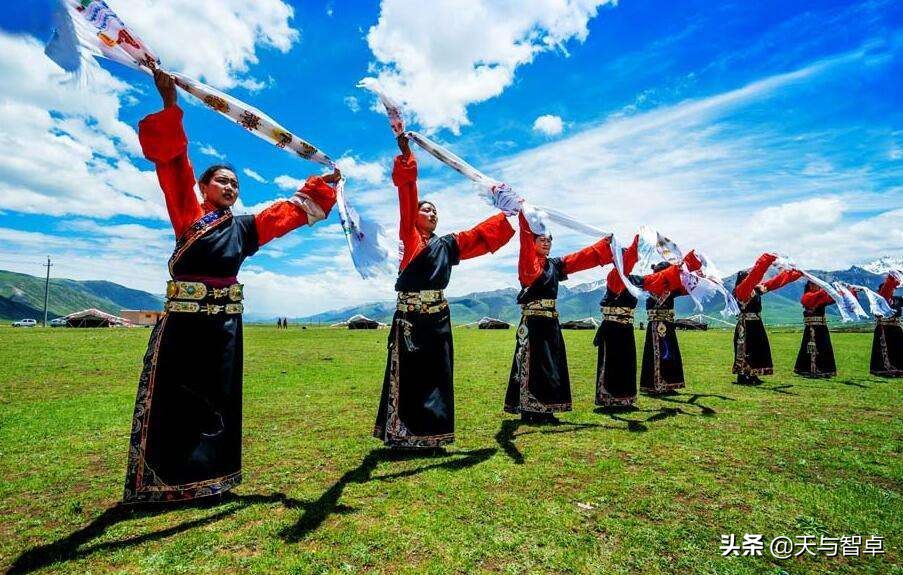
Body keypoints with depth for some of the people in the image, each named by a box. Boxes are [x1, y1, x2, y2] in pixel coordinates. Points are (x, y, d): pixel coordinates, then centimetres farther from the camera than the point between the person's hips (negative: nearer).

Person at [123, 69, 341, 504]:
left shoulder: (246, 227, 13)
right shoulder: (187, 214, 6)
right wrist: (170, 106, -11)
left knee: (218, 402, 7)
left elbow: (295, 209, 17)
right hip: (182, 322, -3)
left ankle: (207, 477, 20)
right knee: (169, 401, 2)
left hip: (224, 324, 3)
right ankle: (155, 481, 14)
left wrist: (324, 184, 16)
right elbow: (172, 162, -4)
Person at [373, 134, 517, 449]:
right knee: (408, 377, 0)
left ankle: (431, 434, 18)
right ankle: (403, 434, 10)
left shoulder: (449, 244, 14)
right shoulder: (409, 238, 1)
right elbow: (407, 195, -8)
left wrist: (510, 214, 16)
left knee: (437, 376, 7)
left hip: (438, 318, 5)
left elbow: (483, 235, 17)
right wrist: (405, 153, -14)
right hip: (410, 318, -4)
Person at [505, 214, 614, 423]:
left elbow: (585, 256, 16)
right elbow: (525, 239, -20)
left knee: (552, 365, 9)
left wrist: (608, 242, 14)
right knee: (532, 365, -4)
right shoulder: (528, 264, -4)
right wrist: (523, 214, -30)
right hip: (532, 323, -7)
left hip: (551, 323, 7)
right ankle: (529, 413, 5)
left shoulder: (555, 265, 14)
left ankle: (544, 411, 19)